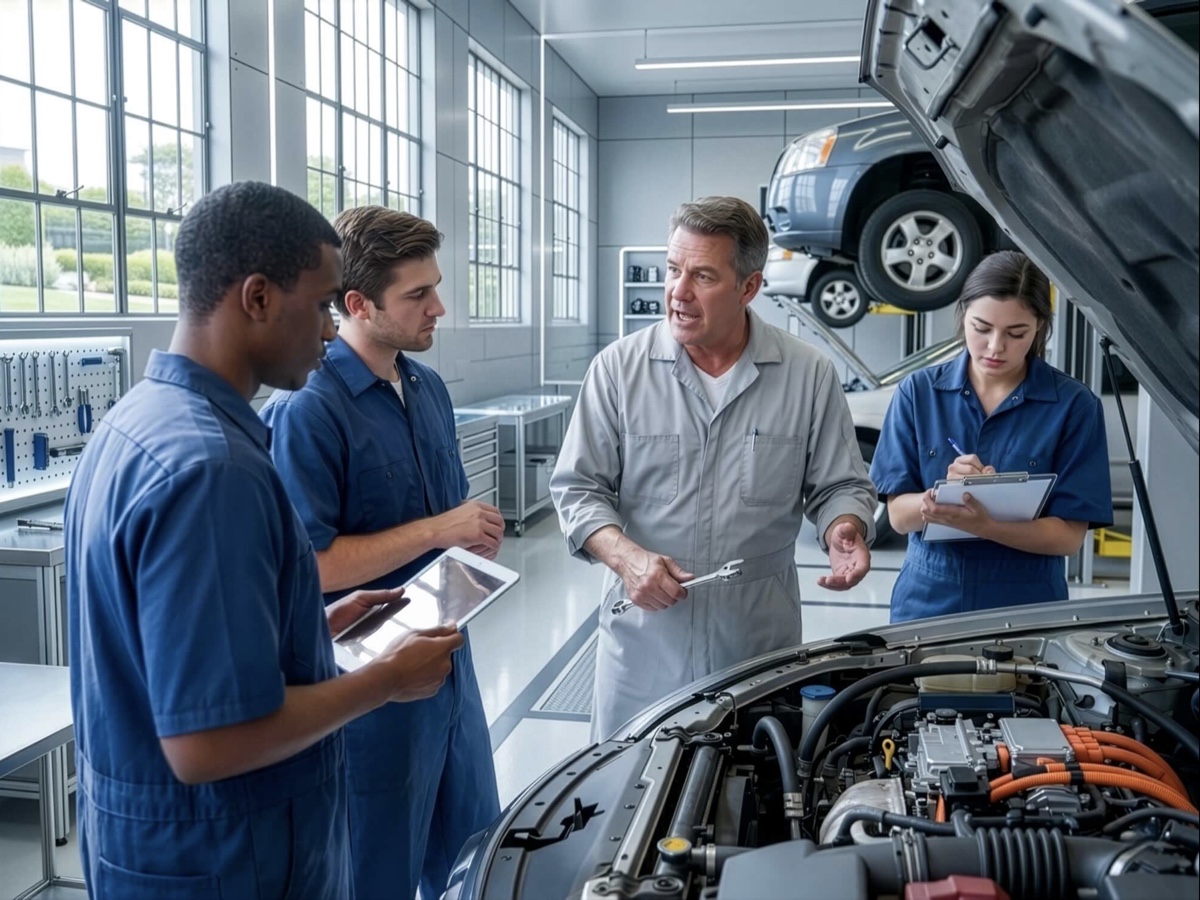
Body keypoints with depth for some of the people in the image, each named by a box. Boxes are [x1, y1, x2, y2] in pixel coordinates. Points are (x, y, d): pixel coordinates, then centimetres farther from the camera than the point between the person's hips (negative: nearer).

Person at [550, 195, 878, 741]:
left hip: (762, 645, 1)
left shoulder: (809, 377, -1)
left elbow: (841, 486, 7)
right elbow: (577, 488, -1)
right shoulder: (618, 368, -3)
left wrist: (844, 532, -15)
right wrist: (625, 555, -17)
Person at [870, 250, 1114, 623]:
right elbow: (899, 515, -3)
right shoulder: (918, 392, -1)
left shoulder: (1074, 406, -6)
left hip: (1026, 608, -1)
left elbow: (1070, 536, -9)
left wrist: (983, 525, -26)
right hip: (926, 602, 2)